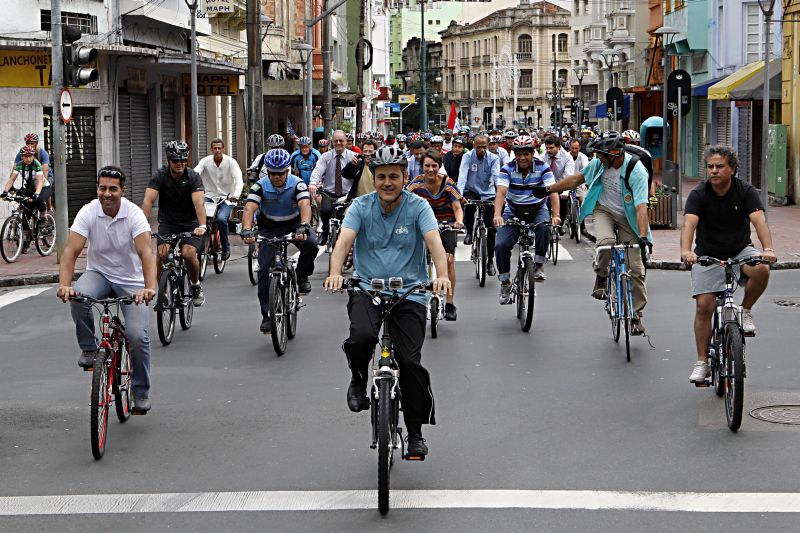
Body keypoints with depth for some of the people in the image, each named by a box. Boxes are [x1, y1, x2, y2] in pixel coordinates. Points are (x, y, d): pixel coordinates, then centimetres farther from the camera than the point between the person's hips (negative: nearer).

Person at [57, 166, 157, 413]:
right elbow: (71, 251, -21)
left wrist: (149, 287, -47)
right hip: (99, 274, 1)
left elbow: (146, 253, -31)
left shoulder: (134, 214, -18)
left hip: (131, 281, -1)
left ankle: (141, 392, 4)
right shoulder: (88, 212, -14)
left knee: (137, 335, -17)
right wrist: (64, 285, -38)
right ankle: (88, 348, -9)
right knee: (78, 297, -34)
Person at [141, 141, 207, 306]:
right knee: (162, 254, -23)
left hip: (190, 223, -1)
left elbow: (199, 203, -30)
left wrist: (202, 226, -47)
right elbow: (148, 201, -24)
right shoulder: (160, 176, -13)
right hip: (167, 222, 1)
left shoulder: (193, 177, -16)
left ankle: (196, 286, 4)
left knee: (188, 254, -24)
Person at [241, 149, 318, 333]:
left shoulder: (297, 184, -20)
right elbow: (249, 209, -30)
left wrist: (304, 226, -55)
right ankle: (266, 316, -1)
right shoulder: (260, 186, -18)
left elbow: (305, 205, -35)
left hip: (294, 224, -1)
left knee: (310, 244, -32)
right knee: (265, 269, -11)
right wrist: (247, 230, -49)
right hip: (270, 228, 1)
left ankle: (302, 277, -3)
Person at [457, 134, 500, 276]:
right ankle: (469, 232, -10)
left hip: (488, 194, 1)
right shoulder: (468, 157, -10)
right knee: (469, 204, -37)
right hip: (472, 191, -1)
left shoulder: (493, 158, -8)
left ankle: (490, 260, 7)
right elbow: (462, 175, -21)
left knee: (492, 227, -5)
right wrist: (459, 194, -36)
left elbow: (497, 177, -19)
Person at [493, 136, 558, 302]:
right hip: (513, 211, 1)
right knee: (501, 245, -18)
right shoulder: (508, 169, -13)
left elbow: (552, 191, -24)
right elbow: (501, 193, -26)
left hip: (538, 209, 0)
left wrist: (556, 215, -41)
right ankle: (505, 283, 3)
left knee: (544, 227, -35)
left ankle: (539, 265, -15)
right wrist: (497, 215, -44)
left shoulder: (542, 168, -13)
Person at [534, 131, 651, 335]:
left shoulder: (636, 171, -27)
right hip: (603, 210, 2)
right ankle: (601, 277, -3)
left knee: (635, 268, -4)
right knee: (606, 241, -32)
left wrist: (643, 237, -45)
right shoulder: (600, 163, -11)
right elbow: (577, 178, 6)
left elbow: (641, 206, -35)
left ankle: (636, 315, 10)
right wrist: (548, 190, 8)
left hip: (627, 217, -2)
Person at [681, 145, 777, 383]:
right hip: (708, 255, 0)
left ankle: (745, 311, -4)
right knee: (703, 306, -12)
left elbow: (759, 220, -24)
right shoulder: (698, 195, -12)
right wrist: (686, 251, -48)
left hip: (740, 251, 0)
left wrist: (767, 249, -43)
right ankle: (702, 363, 0)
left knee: (762, 269, -31)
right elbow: (689, 223, -28)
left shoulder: (745, 191, -10)